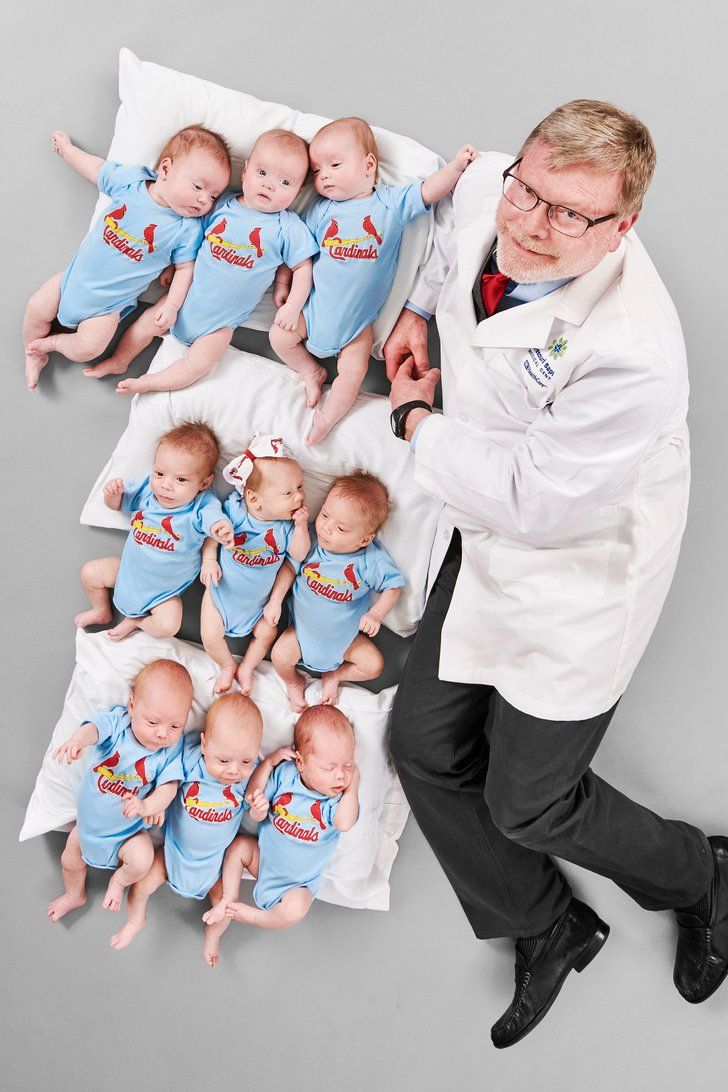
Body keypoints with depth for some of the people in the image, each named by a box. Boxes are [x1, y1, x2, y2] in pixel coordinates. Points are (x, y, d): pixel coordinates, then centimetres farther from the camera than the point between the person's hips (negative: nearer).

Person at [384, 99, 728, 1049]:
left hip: (576, 578, -8)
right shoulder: (487, 190, -15)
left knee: (526, 806, 6)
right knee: (427, 748, 13)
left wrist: (415, 420, -17)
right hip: (483, 542, 8)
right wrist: (419, 308, 12)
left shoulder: (632, 352, -38)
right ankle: (550, 931, 37)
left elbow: (531, 499, -31)